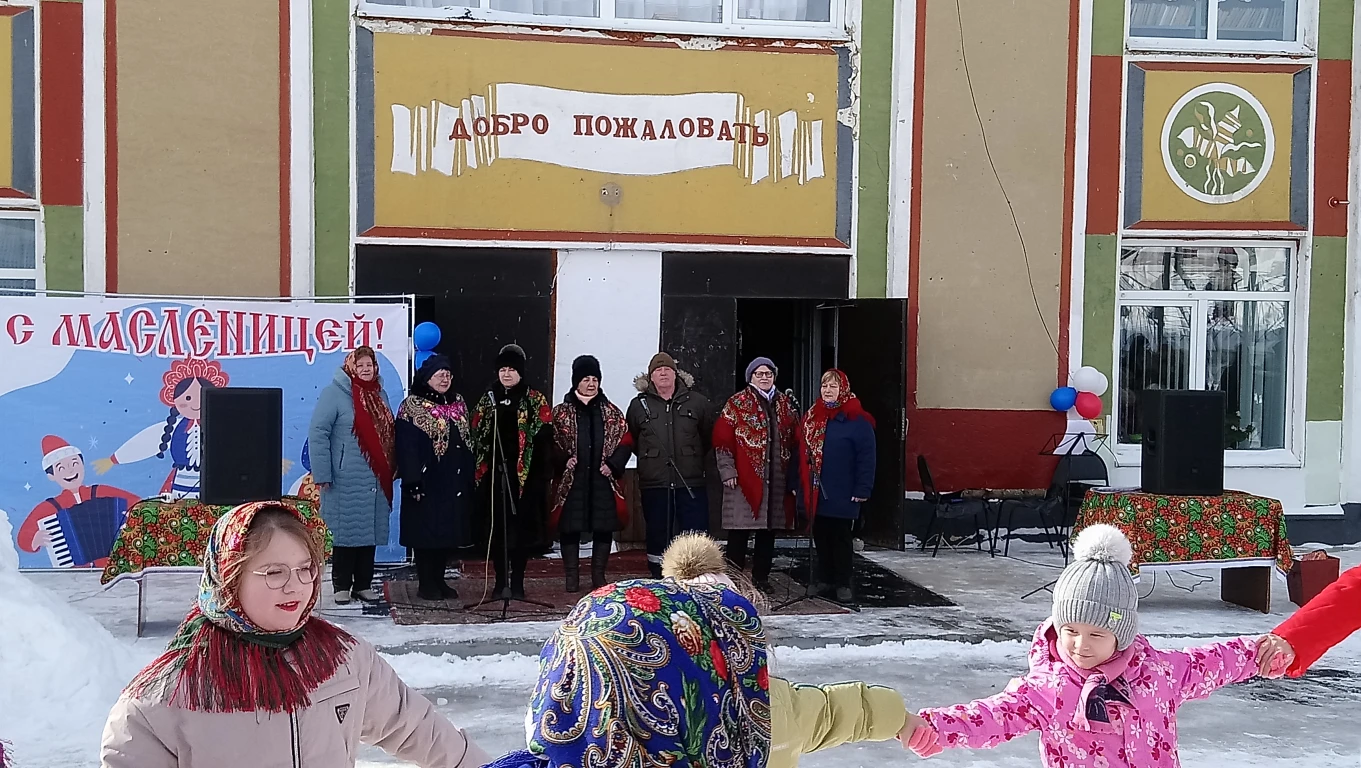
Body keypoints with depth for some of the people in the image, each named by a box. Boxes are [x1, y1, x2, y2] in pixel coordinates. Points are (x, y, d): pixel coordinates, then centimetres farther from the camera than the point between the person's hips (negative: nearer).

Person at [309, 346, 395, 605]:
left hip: (375, 480, 6)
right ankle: (342, 585, 10)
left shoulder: (379, 395, 14)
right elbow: (317, 433, -11)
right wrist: (322, 474, -15)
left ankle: (364, 584, 18)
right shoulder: (335, 393, -7)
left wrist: (392, 469, 13)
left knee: (370, 531, 9)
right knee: (346, 530, 0)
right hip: (346, 480, -6)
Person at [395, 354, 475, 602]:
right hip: (426, 482, -6)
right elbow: (406, 448, -10)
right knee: (426, 531, -1)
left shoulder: (457, 404, 12)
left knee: (449, 531, 8)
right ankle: (426, 584, 8)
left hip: (454, 481, 6)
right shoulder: (412, 406, -6)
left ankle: (439, 580, 19)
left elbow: (467, 443, 15)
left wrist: (469, 478, 10)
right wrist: (413, 482, -17)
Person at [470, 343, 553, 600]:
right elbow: (476, 437, 11)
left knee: (521, 527, 0)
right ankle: (500, 581, 14)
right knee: (496, 527, 5)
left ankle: (517, 582, 8)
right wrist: (479, 470, 2)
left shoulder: (536, 401, 2)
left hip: (524, 474, -3)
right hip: (494, 475, 3)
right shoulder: (488, 400, 12)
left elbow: (543, 439, -5)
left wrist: (540, 475, -13)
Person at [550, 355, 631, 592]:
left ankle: (599, 576, 15)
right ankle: (571, 576, 10)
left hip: (603, 480, 2)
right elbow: (550, 443, 2)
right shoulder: (561, 412, 5)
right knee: (570, 528, 1)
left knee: (604, 527, 4)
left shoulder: (611, 412, 10)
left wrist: (613, 465, -6)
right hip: (571, 481, -2)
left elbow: (625, 441, 7)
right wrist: (563, 461, -13)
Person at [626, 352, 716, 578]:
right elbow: (631, 441, 14)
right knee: (658, 536, 8)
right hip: (654, 485, 1)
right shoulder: (639, 405, 5)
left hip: (691, 484, 0)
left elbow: (709, 436, 14)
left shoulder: (698, 402, 5)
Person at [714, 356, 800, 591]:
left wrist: (793, 475, 10)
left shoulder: (785, 405, 15)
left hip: (777, 481, 5)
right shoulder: (737, 403, 1)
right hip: (745, 480, -5)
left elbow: (795, 441, 17)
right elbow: (722, 440, -4)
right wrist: (727, 471, -10)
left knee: (768, 531, 10)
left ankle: (761, 577, 20)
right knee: (740, 531, -4)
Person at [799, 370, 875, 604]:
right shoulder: (811, 417, 8)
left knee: (841, 537, 4)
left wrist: (862, 489, -14)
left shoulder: (857, 420, -9)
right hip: (816, 492, 5)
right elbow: (802, 453, 9)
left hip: (843, 494, -5)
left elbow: (866, 458, -11)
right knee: (821, 535, 12)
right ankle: (826, 579, 25)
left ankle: (843, 583, 14)